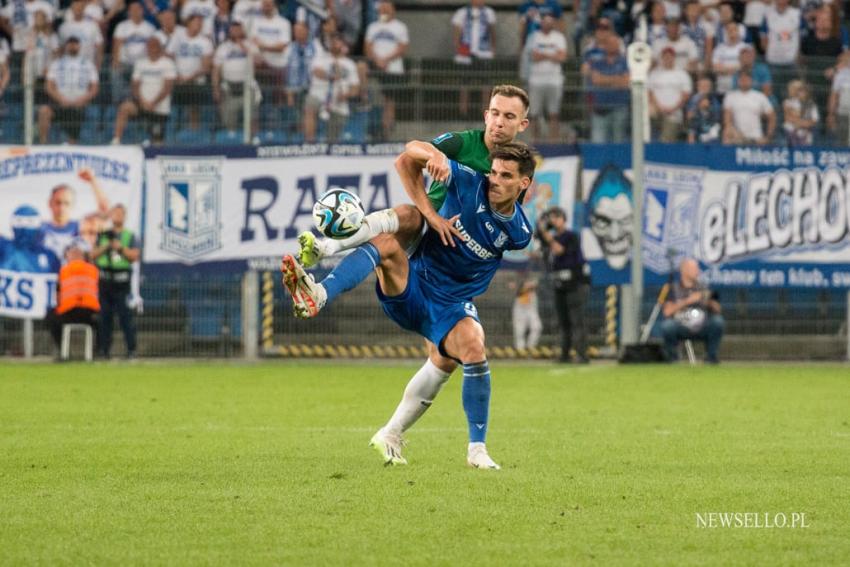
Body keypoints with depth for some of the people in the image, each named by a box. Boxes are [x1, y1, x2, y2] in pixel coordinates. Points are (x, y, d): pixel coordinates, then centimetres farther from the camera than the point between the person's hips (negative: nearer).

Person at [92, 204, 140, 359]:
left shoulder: (130, 236, 9)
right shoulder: (103, 235, 15)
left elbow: (135, 256, 0)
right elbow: (93, 255, 9)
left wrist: (121, 248, -11)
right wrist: (106, 246, -6)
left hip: (121, 282, -2)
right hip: (104, 280, 3)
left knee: (125, 315, -8)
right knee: (104, 315, 3)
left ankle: (131, 348, -6)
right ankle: (104, 348, 7)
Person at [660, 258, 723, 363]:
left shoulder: (702, 288, 10)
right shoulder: (673, 289, 0)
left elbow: (717, 310, 3)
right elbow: (667, 311, -17)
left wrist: (711, 302, -18)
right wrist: (688, 301, -21)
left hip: (701, 330, 2)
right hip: (680, 330, -2)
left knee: (718, 320, -24)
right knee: (667, 324, -34)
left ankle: (711, 355, -6)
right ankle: (672, 354, -5)